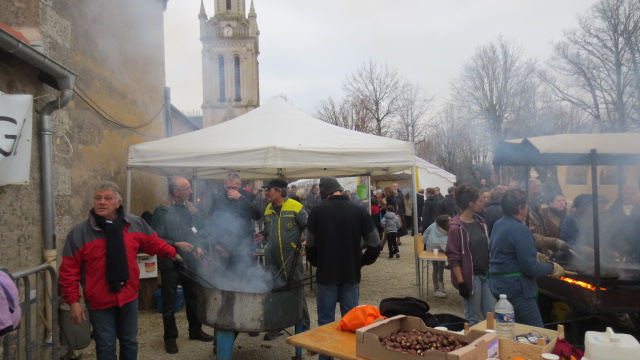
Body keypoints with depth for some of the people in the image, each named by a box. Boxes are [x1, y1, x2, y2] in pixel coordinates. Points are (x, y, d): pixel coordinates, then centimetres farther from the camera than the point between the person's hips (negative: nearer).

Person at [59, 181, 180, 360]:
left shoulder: (136, 224, -4)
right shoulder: (79, 233, -13)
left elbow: (154, 243, 14)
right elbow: (69, 272, -10)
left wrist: (173, 253, 16)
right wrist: (73, 301, -12)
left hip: (128, 296, 3)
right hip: (99, 301, -3)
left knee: (129, 342, 19)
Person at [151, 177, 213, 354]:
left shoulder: (192, 208, 4)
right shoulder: (162, 211, -12)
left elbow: (201, 229, 14)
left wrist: (199, 246, -1)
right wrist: (176, 244, -21)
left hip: (190, 261, 5)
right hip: (170, 263, -5)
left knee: (194, 298, 17)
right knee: (169, 302, 8)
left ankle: (195, 330, 35)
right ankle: (170, 337, 24)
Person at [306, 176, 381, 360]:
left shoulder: (317, 211, -9)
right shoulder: (359, 211, -5)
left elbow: (311, 245, -1)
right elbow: (375, 245, -3)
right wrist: (360, 263, 11)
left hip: (326, 275, -1)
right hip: (351, 275, 2)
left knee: (326, 322, 10)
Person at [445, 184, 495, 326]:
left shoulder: (480, 222, 8)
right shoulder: (456, 228, -13)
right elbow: (453, 258, -14)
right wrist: (461, 282, -16)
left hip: (487, 275, 7)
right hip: (471, 277, -7)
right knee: (474, 319, 5)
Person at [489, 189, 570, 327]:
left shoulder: (498, 225, 9)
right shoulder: (521, 230, -19)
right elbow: (530, 268, -20)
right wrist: (552, 268, -2)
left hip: (496, 284, 10)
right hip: (515, 288, -10)